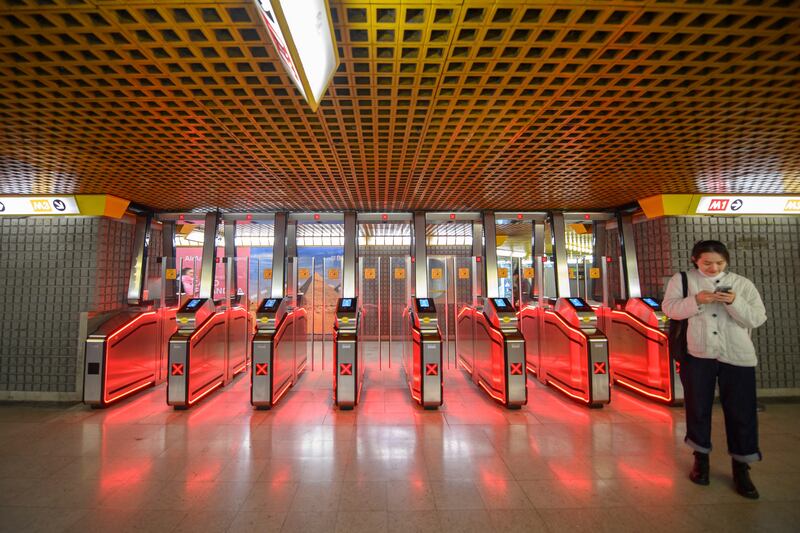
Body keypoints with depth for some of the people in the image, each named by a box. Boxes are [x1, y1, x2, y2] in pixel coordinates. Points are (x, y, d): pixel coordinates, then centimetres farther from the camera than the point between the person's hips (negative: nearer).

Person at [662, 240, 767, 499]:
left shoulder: (742, 283, 4)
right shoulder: (682, 280, 1)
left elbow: (757, 318, -2)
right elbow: (669, 308, -7)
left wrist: (734, 302, -18)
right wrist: (696, 300, -21)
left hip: (737, 356, 1)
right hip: (696, 354, -1)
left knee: (741, 410, 6)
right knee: (698, 407, 11)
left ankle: (741, 468, 25)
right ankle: (701, 458, 30)